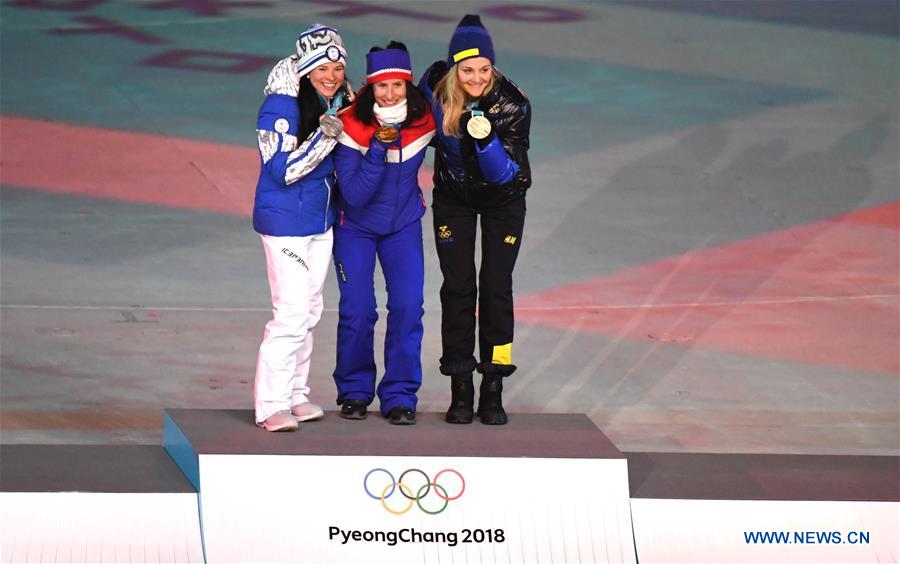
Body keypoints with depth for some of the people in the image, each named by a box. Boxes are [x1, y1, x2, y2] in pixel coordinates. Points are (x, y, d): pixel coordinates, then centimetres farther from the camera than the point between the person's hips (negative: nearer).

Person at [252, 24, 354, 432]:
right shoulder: (281, 107, -19)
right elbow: (281, 171, -23)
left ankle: (296, 394, 25)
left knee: (310, 309, 14)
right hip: (285, 221, -8)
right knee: (292, 311, -12)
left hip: (321, 220, 8)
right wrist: (323, 137, -28)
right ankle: (271, 405, -6)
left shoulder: (338, 103, 5)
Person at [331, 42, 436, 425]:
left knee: (408, 307, -8)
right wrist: (379, 147, -36)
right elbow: (355, 194, -28)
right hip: (355, 226, -2)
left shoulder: (423, 124, -15)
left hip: (404, 224, 2)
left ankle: (400, 397, 3)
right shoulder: (351, 127, -24)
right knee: (357, 311, -6)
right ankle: (354, 391, 15)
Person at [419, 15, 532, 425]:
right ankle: (460, 390, 2)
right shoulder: (436, 84, -22)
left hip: (503, 199, -2)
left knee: (496, 287, -5)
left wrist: (486, 140, -45)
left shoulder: (512, 104, -29)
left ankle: (493, 391, 0)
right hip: (453, 197, 2)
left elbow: (506, 172, -32)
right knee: (458, 288, -2)